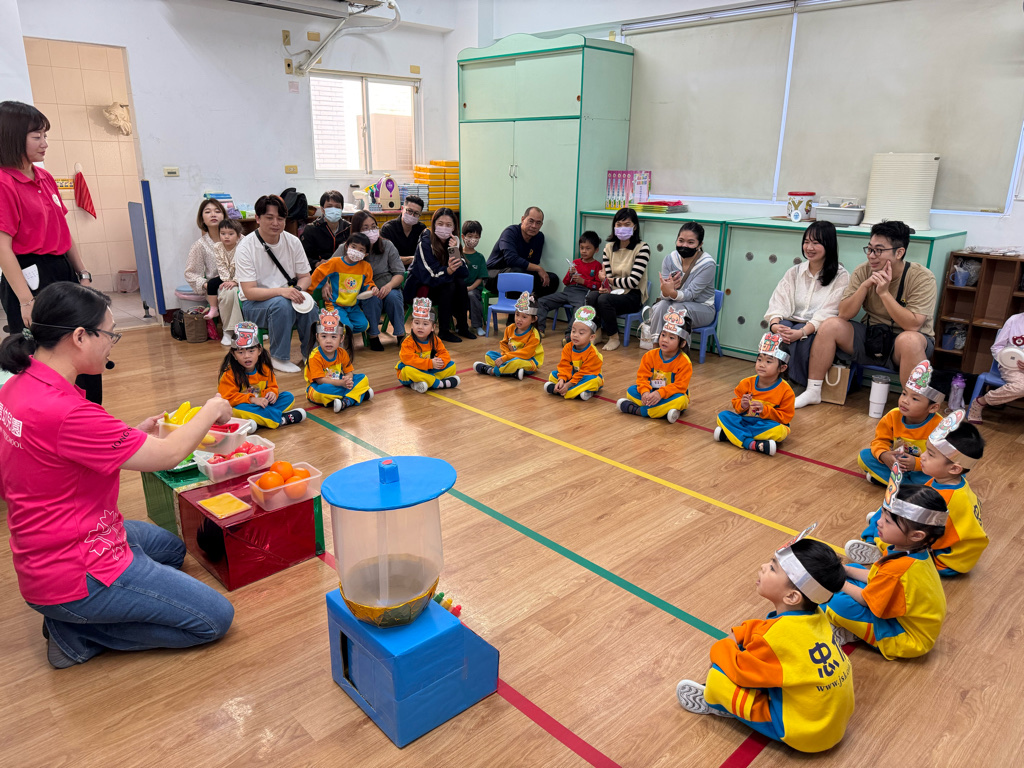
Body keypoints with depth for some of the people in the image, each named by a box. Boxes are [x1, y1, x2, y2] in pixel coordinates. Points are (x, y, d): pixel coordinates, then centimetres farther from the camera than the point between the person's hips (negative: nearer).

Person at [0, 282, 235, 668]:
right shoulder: (64, 412, -31)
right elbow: (169, 455, -22)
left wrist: (137, 433, 4)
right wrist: (212, 410, -6)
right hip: (73, 574, -10)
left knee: (172, 548, 32)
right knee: (215, 618, -3)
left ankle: (71, 616, 16)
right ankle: (76, 634, 2)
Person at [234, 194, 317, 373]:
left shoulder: (293, 241, -1)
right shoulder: (246, 247, -14)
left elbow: (305, 276, 6)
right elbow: (249, 292, -20)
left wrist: (297, 290, -18)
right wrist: (281, 291, -35)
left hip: (286, 296, 4)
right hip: (254, 304, -3)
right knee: (282, 304, -35)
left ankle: (311, 352, -4)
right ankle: (278, 358, -17)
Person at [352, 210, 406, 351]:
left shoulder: (387, 245, 2)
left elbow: (399, 273, -1)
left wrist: (389, 286, -23)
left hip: (387, 289, 2)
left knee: (393, 296, -31)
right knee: (373, 297, -34)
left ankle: (401, 335, -17)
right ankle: (373, 336, -19)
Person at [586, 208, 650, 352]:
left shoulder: (642, 248, -9)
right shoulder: (609, 247, 9)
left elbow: (633, 281, -15)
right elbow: (607, 277, 3)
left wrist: (612, 281, -5)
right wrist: (604, 286, -19)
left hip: (633, 297, -4)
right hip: (613, 292, 4)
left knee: (604, 299, -32)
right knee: (591, 296, -28)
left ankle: (614, 338, -11)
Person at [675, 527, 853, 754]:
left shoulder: (776, 636, -30)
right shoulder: (815, 616, -7)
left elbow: (739, 671, -16)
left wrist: (723, 647, 1)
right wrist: (736, 636, -1)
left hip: (805, 730, -8)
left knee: (720, 675, -14)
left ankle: (716, 701, 19)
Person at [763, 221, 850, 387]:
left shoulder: (840, 276, 1)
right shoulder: (794, 272, 15)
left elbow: (828, 313, -12)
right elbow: (779, 301, 1)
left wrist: (802, 332, -29)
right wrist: (775, 323, -22)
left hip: (818, 331, -3)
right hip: (790, 324, 3)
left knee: (802, 338, -36)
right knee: (778, 333, -32)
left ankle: (799, 386, -29)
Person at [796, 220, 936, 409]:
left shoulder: (922, 278, -16)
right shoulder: (863, 271, -5)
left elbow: (912, 325, -25)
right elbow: (844, 314, -10)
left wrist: (884, 292, -29)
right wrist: (865, 286, -24)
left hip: (907, 344, -4)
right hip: (871, 338, 4)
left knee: (909, 340, -38)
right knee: (830, 325, -16)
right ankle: (813, 392, -9)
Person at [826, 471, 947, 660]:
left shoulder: (897, 567, -36)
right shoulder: (917, 552, -7)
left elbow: (866, 600, -20)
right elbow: (876, 577, 6)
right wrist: (845, 571, -2)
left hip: (909, 640, -10)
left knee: (840, 603, -29)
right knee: (852, 568, 11)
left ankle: (848, 634, 1)